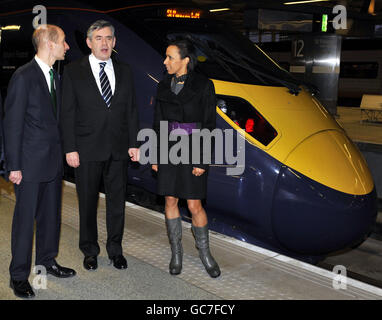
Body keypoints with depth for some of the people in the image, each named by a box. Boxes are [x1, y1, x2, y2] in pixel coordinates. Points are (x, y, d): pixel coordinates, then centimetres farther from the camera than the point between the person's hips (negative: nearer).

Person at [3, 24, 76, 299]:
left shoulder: (54, 76, 11)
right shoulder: (23, 76, -13)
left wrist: (63, 152, 11)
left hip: (54, 160, 7)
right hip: (31, 162, -7)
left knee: (51, 213, 16)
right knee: (25, 218, 2)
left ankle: (47, 260, 33)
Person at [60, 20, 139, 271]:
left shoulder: (124, 72, 8)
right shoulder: (73, 71, -1)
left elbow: (131, 110, 9)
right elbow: (68, 112, -3)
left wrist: (133, 144, 2)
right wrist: (70, 148, -9)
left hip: (119, 149, 3)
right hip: (87, 149, -2)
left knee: (117, 201, 10)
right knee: (88, 202, 9)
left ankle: (115, 249, 26)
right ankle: (90, 250, 26)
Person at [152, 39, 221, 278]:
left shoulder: (203, 86, -8)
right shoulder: (164, 86, 6)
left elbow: (209, 126, -9)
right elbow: (158, 123, 10)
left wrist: (202, 161, -13)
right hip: (168, 149, 5)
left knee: (195, 205, -2)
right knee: (170, 201, 8)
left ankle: (205, 253, 20)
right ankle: (176, 252, 24)